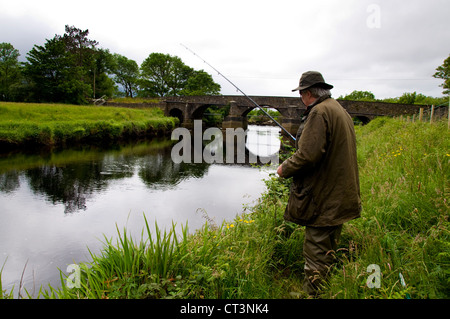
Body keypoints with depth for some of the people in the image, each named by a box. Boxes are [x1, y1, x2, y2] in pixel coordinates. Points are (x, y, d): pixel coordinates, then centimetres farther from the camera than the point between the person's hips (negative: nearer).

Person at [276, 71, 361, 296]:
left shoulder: (319, 112, -17)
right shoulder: (340, 110, 15)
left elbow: (308, 155, -25)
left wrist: (285, 168, -8)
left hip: (323, 200, -10)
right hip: (340, 197, 10)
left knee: (316, 254, -1)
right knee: (329, 250, 22)